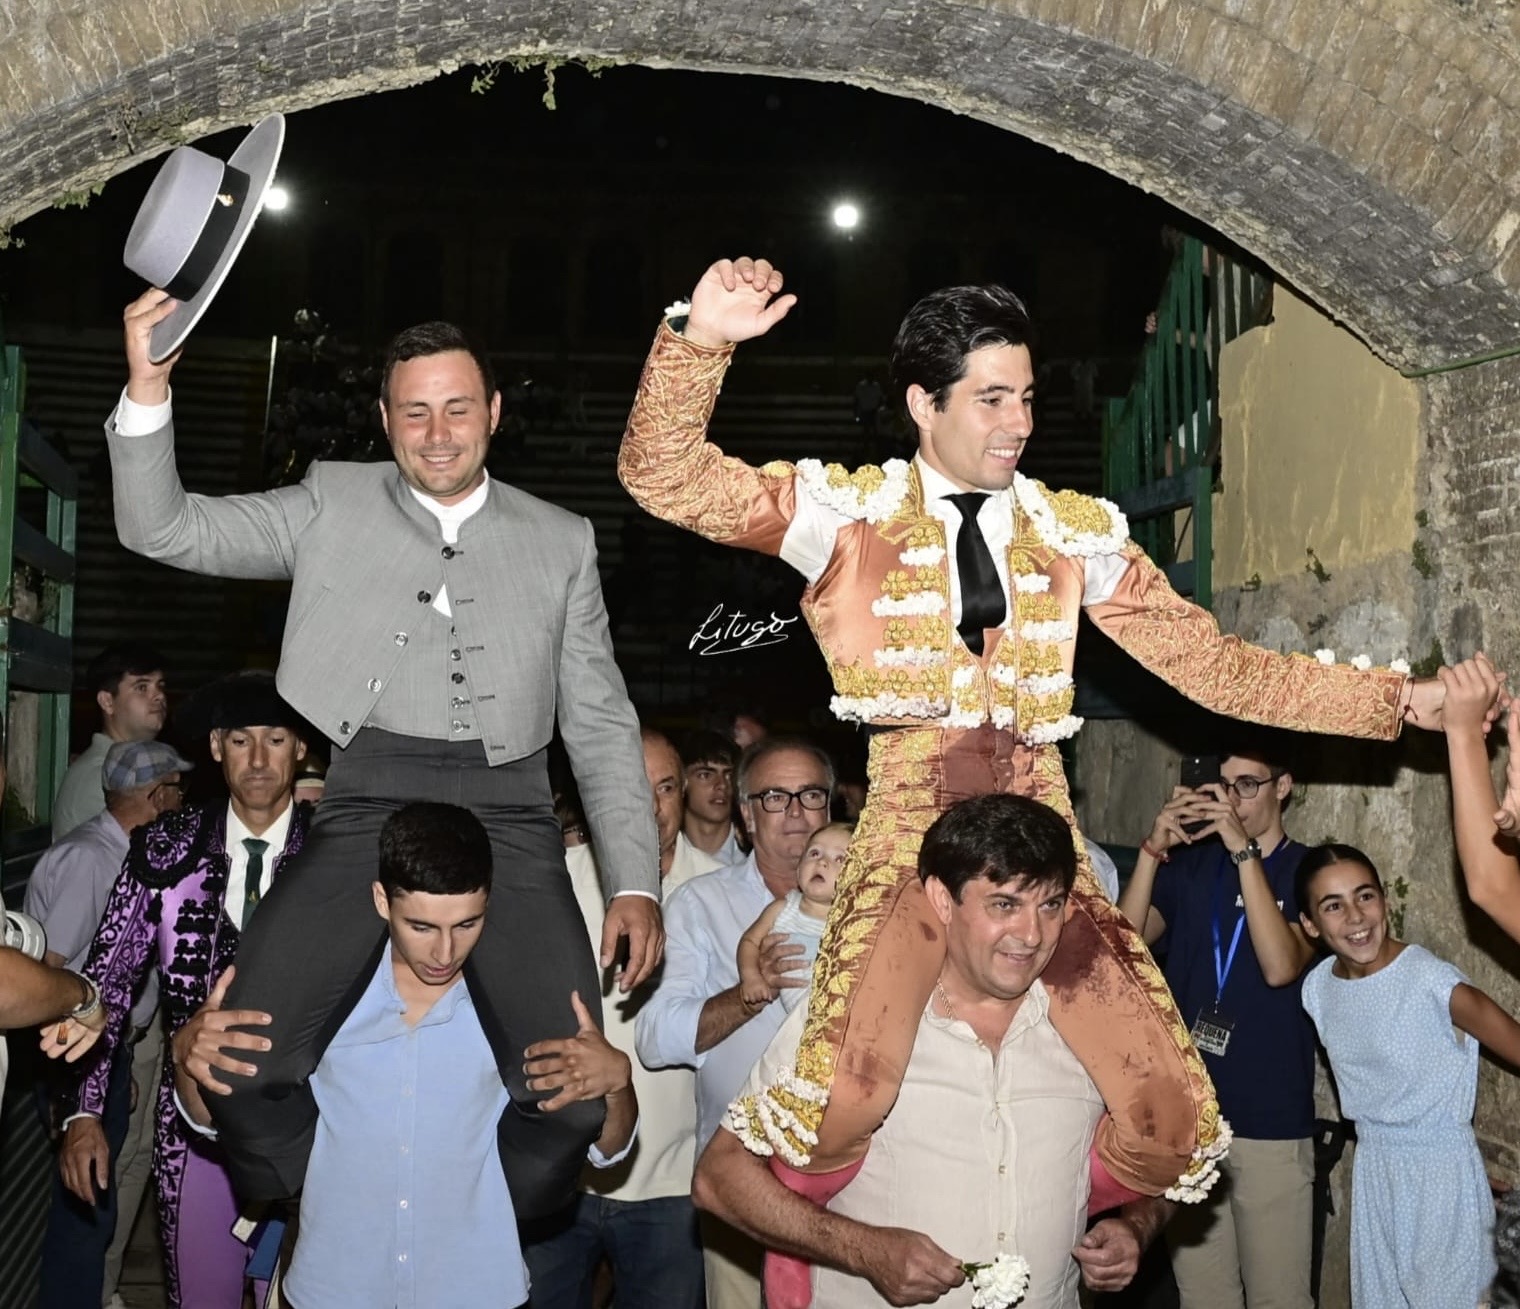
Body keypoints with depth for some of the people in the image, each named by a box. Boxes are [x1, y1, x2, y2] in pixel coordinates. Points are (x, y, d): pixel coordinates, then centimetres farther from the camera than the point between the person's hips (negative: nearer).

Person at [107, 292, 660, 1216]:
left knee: (578, 1098, -15)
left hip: (507, 811, 1)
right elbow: (164, 530, 8)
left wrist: (635, 882, 4)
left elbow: (602, 722, 14)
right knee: (243, 1066, -19)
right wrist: (147, 388, -8)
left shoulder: (561, 541, 15)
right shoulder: (333, 504, 14)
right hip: (369, 804, 0)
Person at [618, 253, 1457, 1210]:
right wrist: (700, 338, -17)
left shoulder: (1074, 531, 14)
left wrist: (1399, 699, 10)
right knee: (840, 1109, -24)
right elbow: (666, 477, -1)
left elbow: (1215, 664, 15)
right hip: (910, 832, -3)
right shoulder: (850, 513, 6)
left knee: (1173, 1113, -5)